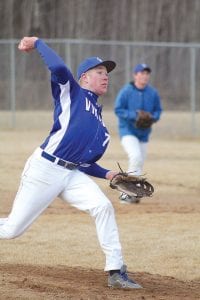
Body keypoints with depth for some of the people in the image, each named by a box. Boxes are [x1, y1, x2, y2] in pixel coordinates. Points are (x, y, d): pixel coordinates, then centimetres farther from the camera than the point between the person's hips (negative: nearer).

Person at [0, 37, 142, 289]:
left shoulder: (99, 123, 20)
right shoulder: (71, 93, 0)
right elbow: (58, 67, -21)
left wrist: (107, 174, 5)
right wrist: (37, 43, -12)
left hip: (73, 174, 6)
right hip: (44, 170, -6)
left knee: (103, 206, -17)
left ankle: (115, 272, -13)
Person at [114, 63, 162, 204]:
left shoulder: (153, 93, 1)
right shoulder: (126, 91, -11)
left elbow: (158, 110, 10)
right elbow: (118, 110, -11)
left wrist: (153, 117, -12)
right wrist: (134, 115, -23)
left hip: (144, 133, 6)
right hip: (127, 130, -6)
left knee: (139, 165, 10)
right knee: (136, 157, -27)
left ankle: (126, 194, 24)